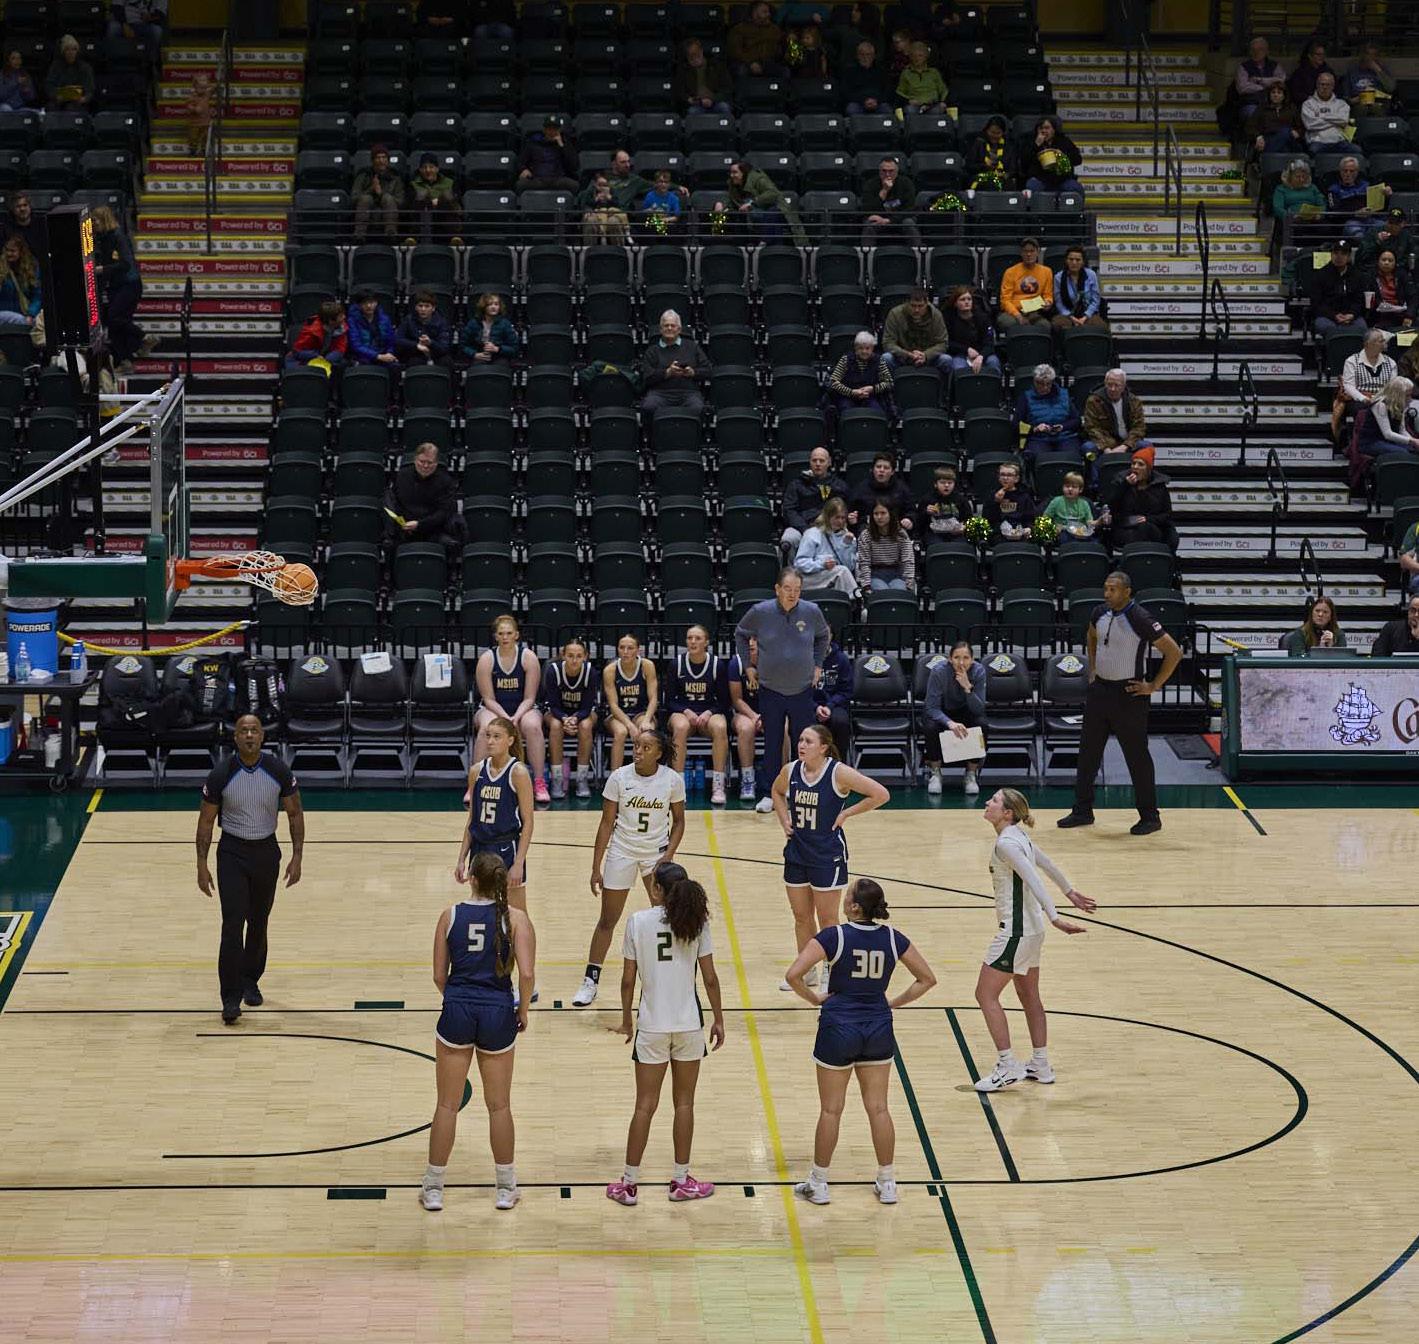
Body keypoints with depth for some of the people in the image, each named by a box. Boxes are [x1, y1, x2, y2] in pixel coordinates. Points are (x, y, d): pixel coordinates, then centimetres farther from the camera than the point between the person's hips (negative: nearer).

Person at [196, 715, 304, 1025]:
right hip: (232, 853, -2)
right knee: (233, 925, -11)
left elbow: (295, 813, 1)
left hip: (266, 851, 2)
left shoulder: (278, 770, -9)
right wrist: (202, 865, -6)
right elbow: (206, 820, -3)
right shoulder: (222, 774, -12)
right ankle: (231, 997, -7)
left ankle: (250, 981, 34)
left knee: (259, 923, 13)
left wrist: (297, 857, -5)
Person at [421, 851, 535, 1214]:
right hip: (498, 1013, 0)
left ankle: (433, 1188, 15)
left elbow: (439, 976, 2)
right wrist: (523, 1010, 3)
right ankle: (506, 1188, 21)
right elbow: (526, 973, -14)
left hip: (457, 1011, 0)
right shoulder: (515, 917, -6)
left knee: (447, 1105, 10)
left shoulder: (450, 916, -2)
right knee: (499, 1105, 14)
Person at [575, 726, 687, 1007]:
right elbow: (606, 823, -6)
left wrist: (668, 856, -12)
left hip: (657, 852, 0)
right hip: (622, 851, 0)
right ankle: (591, 981, 16)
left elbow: (678, 820, 2)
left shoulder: (673, 780, -11)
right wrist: (596, 867, -7)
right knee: (607, 920, 6)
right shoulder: (619, 778, -13)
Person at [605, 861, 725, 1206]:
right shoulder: (696, 921, -4)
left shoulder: (638, 921, -7)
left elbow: (628, 979, -3)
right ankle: (681, 1181, 18)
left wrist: (626, 1019, 11)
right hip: (689, 1023, 1)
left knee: (645, 1106, 6)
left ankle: (629, 1184, 10)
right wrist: (718, 1019, 9)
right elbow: (710, 978, -3)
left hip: (651, 1025, -1)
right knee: (684, 1103, 12)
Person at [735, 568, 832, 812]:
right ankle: (770, 794, 16)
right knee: (772, 744, 6)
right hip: (770, 690, -1)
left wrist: (817, 665, 11)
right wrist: (748, 666, 7)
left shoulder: (812, 612, -5)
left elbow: (823, 637, 17)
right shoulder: (760, 612, -8)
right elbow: (740, 634, 10)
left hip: (802, 690, 1)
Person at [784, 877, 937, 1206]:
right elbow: (927, 979, 5)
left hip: (838, 1028, -3)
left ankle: (818, 1184, 18)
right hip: (878, 1029, 3)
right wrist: (894, 1003, 8)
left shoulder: (834, 937, -15)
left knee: (831, 1110, 8)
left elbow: (793, 975, -22)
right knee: (878, 1108, 12)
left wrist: (814, 998, -6)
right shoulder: (893, 939, -3)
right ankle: (887, 1184, 17)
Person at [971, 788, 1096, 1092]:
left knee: (986, 994, -2)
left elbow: (1034, 880, -28)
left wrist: (1055, 917, -34)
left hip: (1016, 930, -10)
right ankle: (1041, 1066, 26)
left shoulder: (1006, 844, -20)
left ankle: (1008, 1066, 0)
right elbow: (1046, 863, 21)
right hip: (1031, 928, 10)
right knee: (1028, 996, 18)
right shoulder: (1018, 835, 8)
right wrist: (1070, 892, 35)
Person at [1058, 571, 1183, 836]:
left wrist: (1154, 686, -13)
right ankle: (1082, 811, 21)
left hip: (1128, 695, -7)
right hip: (1099, 689, 7)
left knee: (1137, 756, -1)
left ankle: (1150, 817, 9)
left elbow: (1174, 653, -16)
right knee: (1088, 751, 11)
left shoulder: (1140, 620, -19)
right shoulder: (1100, 613, 2)